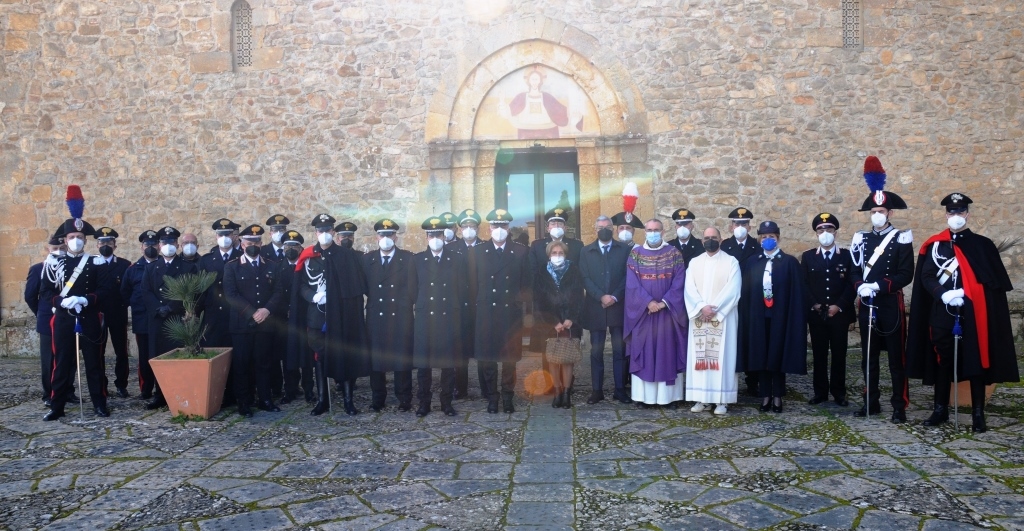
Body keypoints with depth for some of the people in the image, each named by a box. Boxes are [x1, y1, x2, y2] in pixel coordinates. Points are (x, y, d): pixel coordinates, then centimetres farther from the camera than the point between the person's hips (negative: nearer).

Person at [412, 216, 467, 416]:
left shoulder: (458, 259, 7)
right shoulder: (417, 259, 8)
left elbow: (463, 288, 7)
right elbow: (413, 289, 9)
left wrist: (454, 306, 3)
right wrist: (420, 306, 5)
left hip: (449, 318, 0)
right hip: (425, 318, 0)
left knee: (449, 362, 4)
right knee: (423, 362, 2)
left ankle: (447, 402, 14)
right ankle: (423, 403, 13)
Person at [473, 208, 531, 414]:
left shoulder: (521, 251, 7)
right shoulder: (478, 251, 8)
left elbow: (526, 282, 9)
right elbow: (473, 282, 7)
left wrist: (519, 299, -1)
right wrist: (478, 303, 0)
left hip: (511, 313, 0)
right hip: (486, 314, 0)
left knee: (510, 356, 4)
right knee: (487, 357, 3)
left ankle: (508, 396, 16)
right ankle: (491, 397, 14)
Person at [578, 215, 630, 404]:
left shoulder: (624, 249, 7)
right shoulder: (586, 252, 8)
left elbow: (628, 276, 0)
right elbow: (585, 279, 0)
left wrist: (615, 297, -11)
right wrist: (601, 297, -13)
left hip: (618, 306, 0)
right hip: (595, 308, 1)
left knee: (619, 350, 2)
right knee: (596, 351, 4)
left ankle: (620, 389, 9)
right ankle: (597, 390, 9)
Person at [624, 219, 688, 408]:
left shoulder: (674, 254, 4)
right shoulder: (635, 254, 3)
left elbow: (679, 282, -3)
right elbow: (632, 283, -5)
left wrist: (664, 302, -15)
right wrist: (648, 302, -16)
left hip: (668, 311, 0)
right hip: (642, 312, 0)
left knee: (668, 352, 2)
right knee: (643, 352, 1)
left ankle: (670, 395, 8)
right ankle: (644, 395, 5)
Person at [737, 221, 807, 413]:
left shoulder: (790, 262, -1)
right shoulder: (751, 263, 7)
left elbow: (797, 294, -3)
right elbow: (745, 292, 5)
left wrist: (793, 318, -10)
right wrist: (747, 316, -2)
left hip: (780, 317, -2)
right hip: (758, 317, 3)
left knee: (778, 355, 4)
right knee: (760, 355, 6)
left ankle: (778, 397, 14)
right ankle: (765, 396, 16)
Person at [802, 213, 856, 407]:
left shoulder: (847, 255, 4)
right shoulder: (808, 256, 7)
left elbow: (852, 284, -1)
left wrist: (839, 306, -11)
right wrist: (813, 305, -9)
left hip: (840, 314, -1)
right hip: (816, 314, 1)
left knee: (839, 354, 5)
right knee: (819, 354, 5)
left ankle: (839, 392, 14)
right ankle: (820, 392, 12)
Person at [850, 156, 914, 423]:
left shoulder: (901, 239, -4)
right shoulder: (860, 238, 9)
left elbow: (906, 274, -11)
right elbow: (854, 271, 7)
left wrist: (879, 285, -22)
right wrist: (860, 286, -14)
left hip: (891, 306, -4)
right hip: (867, 306, 4)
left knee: (896, 358, 2)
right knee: (868, 357, 10)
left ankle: (899, 406, 8)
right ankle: (871, 402, 20)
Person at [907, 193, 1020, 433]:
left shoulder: (983, 245, 5)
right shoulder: (934, 245, 7)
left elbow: (996, 282, 1)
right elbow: (926, 277, 1)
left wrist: (966, 293, -14)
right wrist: (944, 294, -16)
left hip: (974, 314, -1)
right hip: (942, 314, 1)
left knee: (976, 361, 2)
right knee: (942, 360, 7)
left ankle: (978, 414, 9)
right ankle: (941, 409, 18)